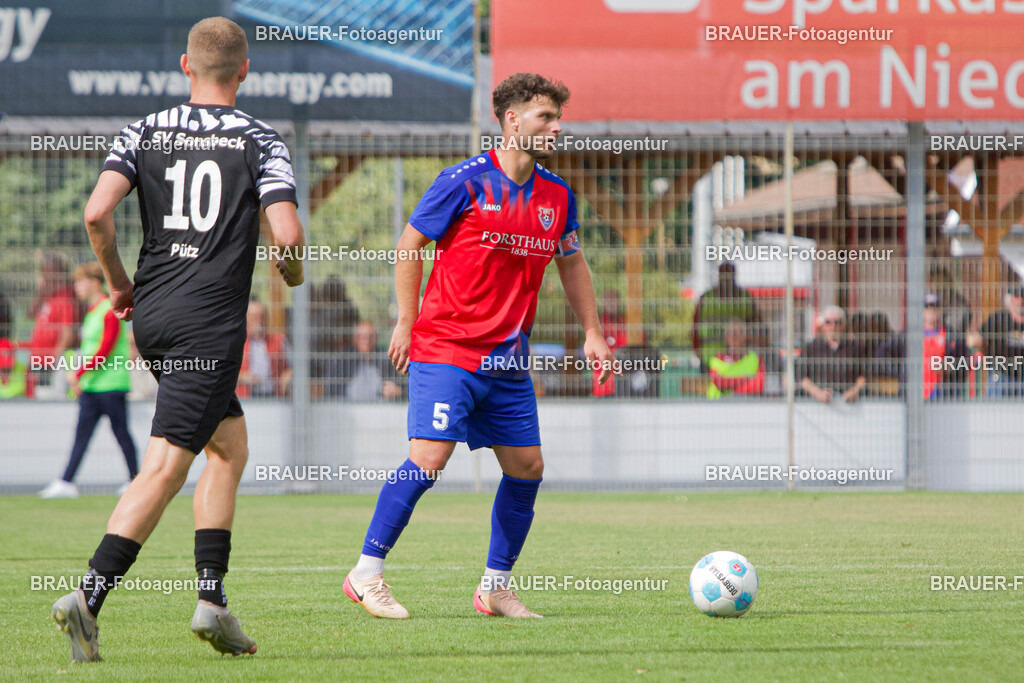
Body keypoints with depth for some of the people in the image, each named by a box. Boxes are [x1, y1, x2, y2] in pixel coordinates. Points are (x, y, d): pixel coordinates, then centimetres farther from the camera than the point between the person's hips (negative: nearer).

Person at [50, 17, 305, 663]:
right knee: (165, 468, -8)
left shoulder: (145, 131, 7)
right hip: (211, 323, -5)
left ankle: (212, 599, 13)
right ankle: (89, 597, -20)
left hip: (151, 313, 5)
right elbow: (287, 233, -12)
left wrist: (118, 282, 10)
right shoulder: (260, 140, -2)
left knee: (231, 443, 19)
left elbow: (97, 212, -6)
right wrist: (293, 273, 11)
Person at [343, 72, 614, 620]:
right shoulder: (464, 182, -9)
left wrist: (593, 333, 17)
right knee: (429, 458, -16)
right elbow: (410, 245, -1)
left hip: (508, 360, 7)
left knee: (526, 467, 5)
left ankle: (495, 585, 17)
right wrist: (406, 323, -3)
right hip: (446, 349, -7)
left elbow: (571, 263, 23)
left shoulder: (557, 196, 8)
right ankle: (366, 573, -7)